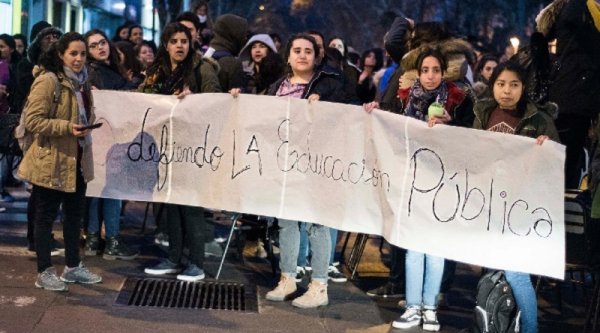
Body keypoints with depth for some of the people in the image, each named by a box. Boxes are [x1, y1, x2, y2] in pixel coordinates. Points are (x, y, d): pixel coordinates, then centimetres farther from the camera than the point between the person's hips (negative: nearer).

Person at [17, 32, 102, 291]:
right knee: (46, 216, 3)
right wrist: (67, 127, -26)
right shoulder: (47, 81, -15)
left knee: (74, 214, 15)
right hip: (51, 161, -8)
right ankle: (44, 272, 13)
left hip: (77, 160, 8)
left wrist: (87, 124, 4)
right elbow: (32, 120, -20)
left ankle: (73, 267, 27)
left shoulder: (81, 81, 12)